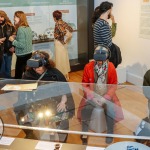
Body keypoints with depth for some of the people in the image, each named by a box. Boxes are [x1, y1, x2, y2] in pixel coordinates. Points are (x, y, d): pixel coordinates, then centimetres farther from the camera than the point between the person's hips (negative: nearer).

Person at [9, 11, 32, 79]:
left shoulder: (20, 29, -19)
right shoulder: (28, 27, 6)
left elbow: (22, 45, -24)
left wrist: (13, 40, -12)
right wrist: (16, 38, 11)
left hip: (22, 55, -9)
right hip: (29, 53, 9)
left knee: (18, 76, 1)